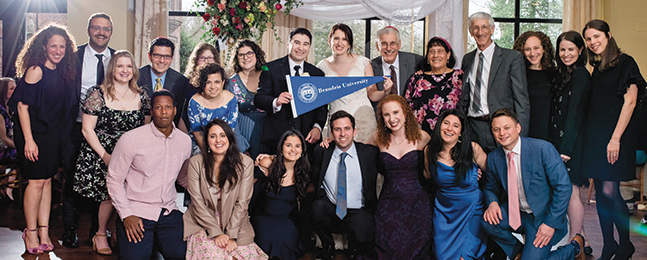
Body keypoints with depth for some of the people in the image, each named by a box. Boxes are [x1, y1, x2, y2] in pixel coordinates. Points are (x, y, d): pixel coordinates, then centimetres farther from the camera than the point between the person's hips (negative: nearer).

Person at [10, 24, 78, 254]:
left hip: (53, 135, 6)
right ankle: (31, 233, 9)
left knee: (47, 180, 8)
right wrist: (28, 140, -18)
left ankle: (43, 232, 14)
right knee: (37, 181, -4)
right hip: (34, 133, -6)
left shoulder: (62, 72, 8)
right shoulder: (36, 70, -12)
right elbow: (22, 106, -14)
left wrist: (60, 136, 7)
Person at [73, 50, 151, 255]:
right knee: (111, 194, -13)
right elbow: (87, 129, -3)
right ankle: (101, 234, 11)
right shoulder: (97, 94, -3)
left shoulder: (141, 97, 7)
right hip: (99, 155, -3)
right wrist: (104, 155, -11)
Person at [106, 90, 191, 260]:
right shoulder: (131, 139, -7)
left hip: (169, 212, 3)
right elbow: (114, 180, -2)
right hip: (136, 212, -3)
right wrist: (126, 215, -10)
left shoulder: (185, 141, 5)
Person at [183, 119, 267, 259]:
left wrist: (231, 236, -12)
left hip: (235, 225, 1)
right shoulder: (196, 163, -2)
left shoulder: (245, 163, -2)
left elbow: (242, 203, -3)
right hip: (202, 225, -1)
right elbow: (197, 202, -5)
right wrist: (216, 233, -13)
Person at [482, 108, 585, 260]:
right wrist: (492, 203, -11)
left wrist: (551, 223, -19)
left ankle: (574, 247, 11)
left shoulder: (543, 148, -17)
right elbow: (490, 188, 13)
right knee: (488, 221, -23)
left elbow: (563, 187, -16)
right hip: (514, 213, 4)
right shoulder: (493, 158, -2)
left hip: (543, 215, -4)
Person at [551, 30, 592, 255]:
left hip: (573, 141, -8)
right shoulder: (561, 74, 15)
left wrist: (566, 148, -20)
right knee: (569, 192, 11)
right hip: (558, 140, 8)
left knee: (570, 192, -5)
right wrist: (555, 144, 11)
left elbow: (575, 113, -17)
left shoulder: (580, 75, -11)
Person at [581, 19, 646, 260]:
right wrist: (588, 135, 9)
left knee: (610, 191, -10)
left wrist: (616, 137, -18)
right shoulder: (597, 68, 16)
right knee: (600, 192, 7)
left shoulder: (625, 62, -5)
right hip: (594, 134, 7)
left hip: (616, 132, -7)